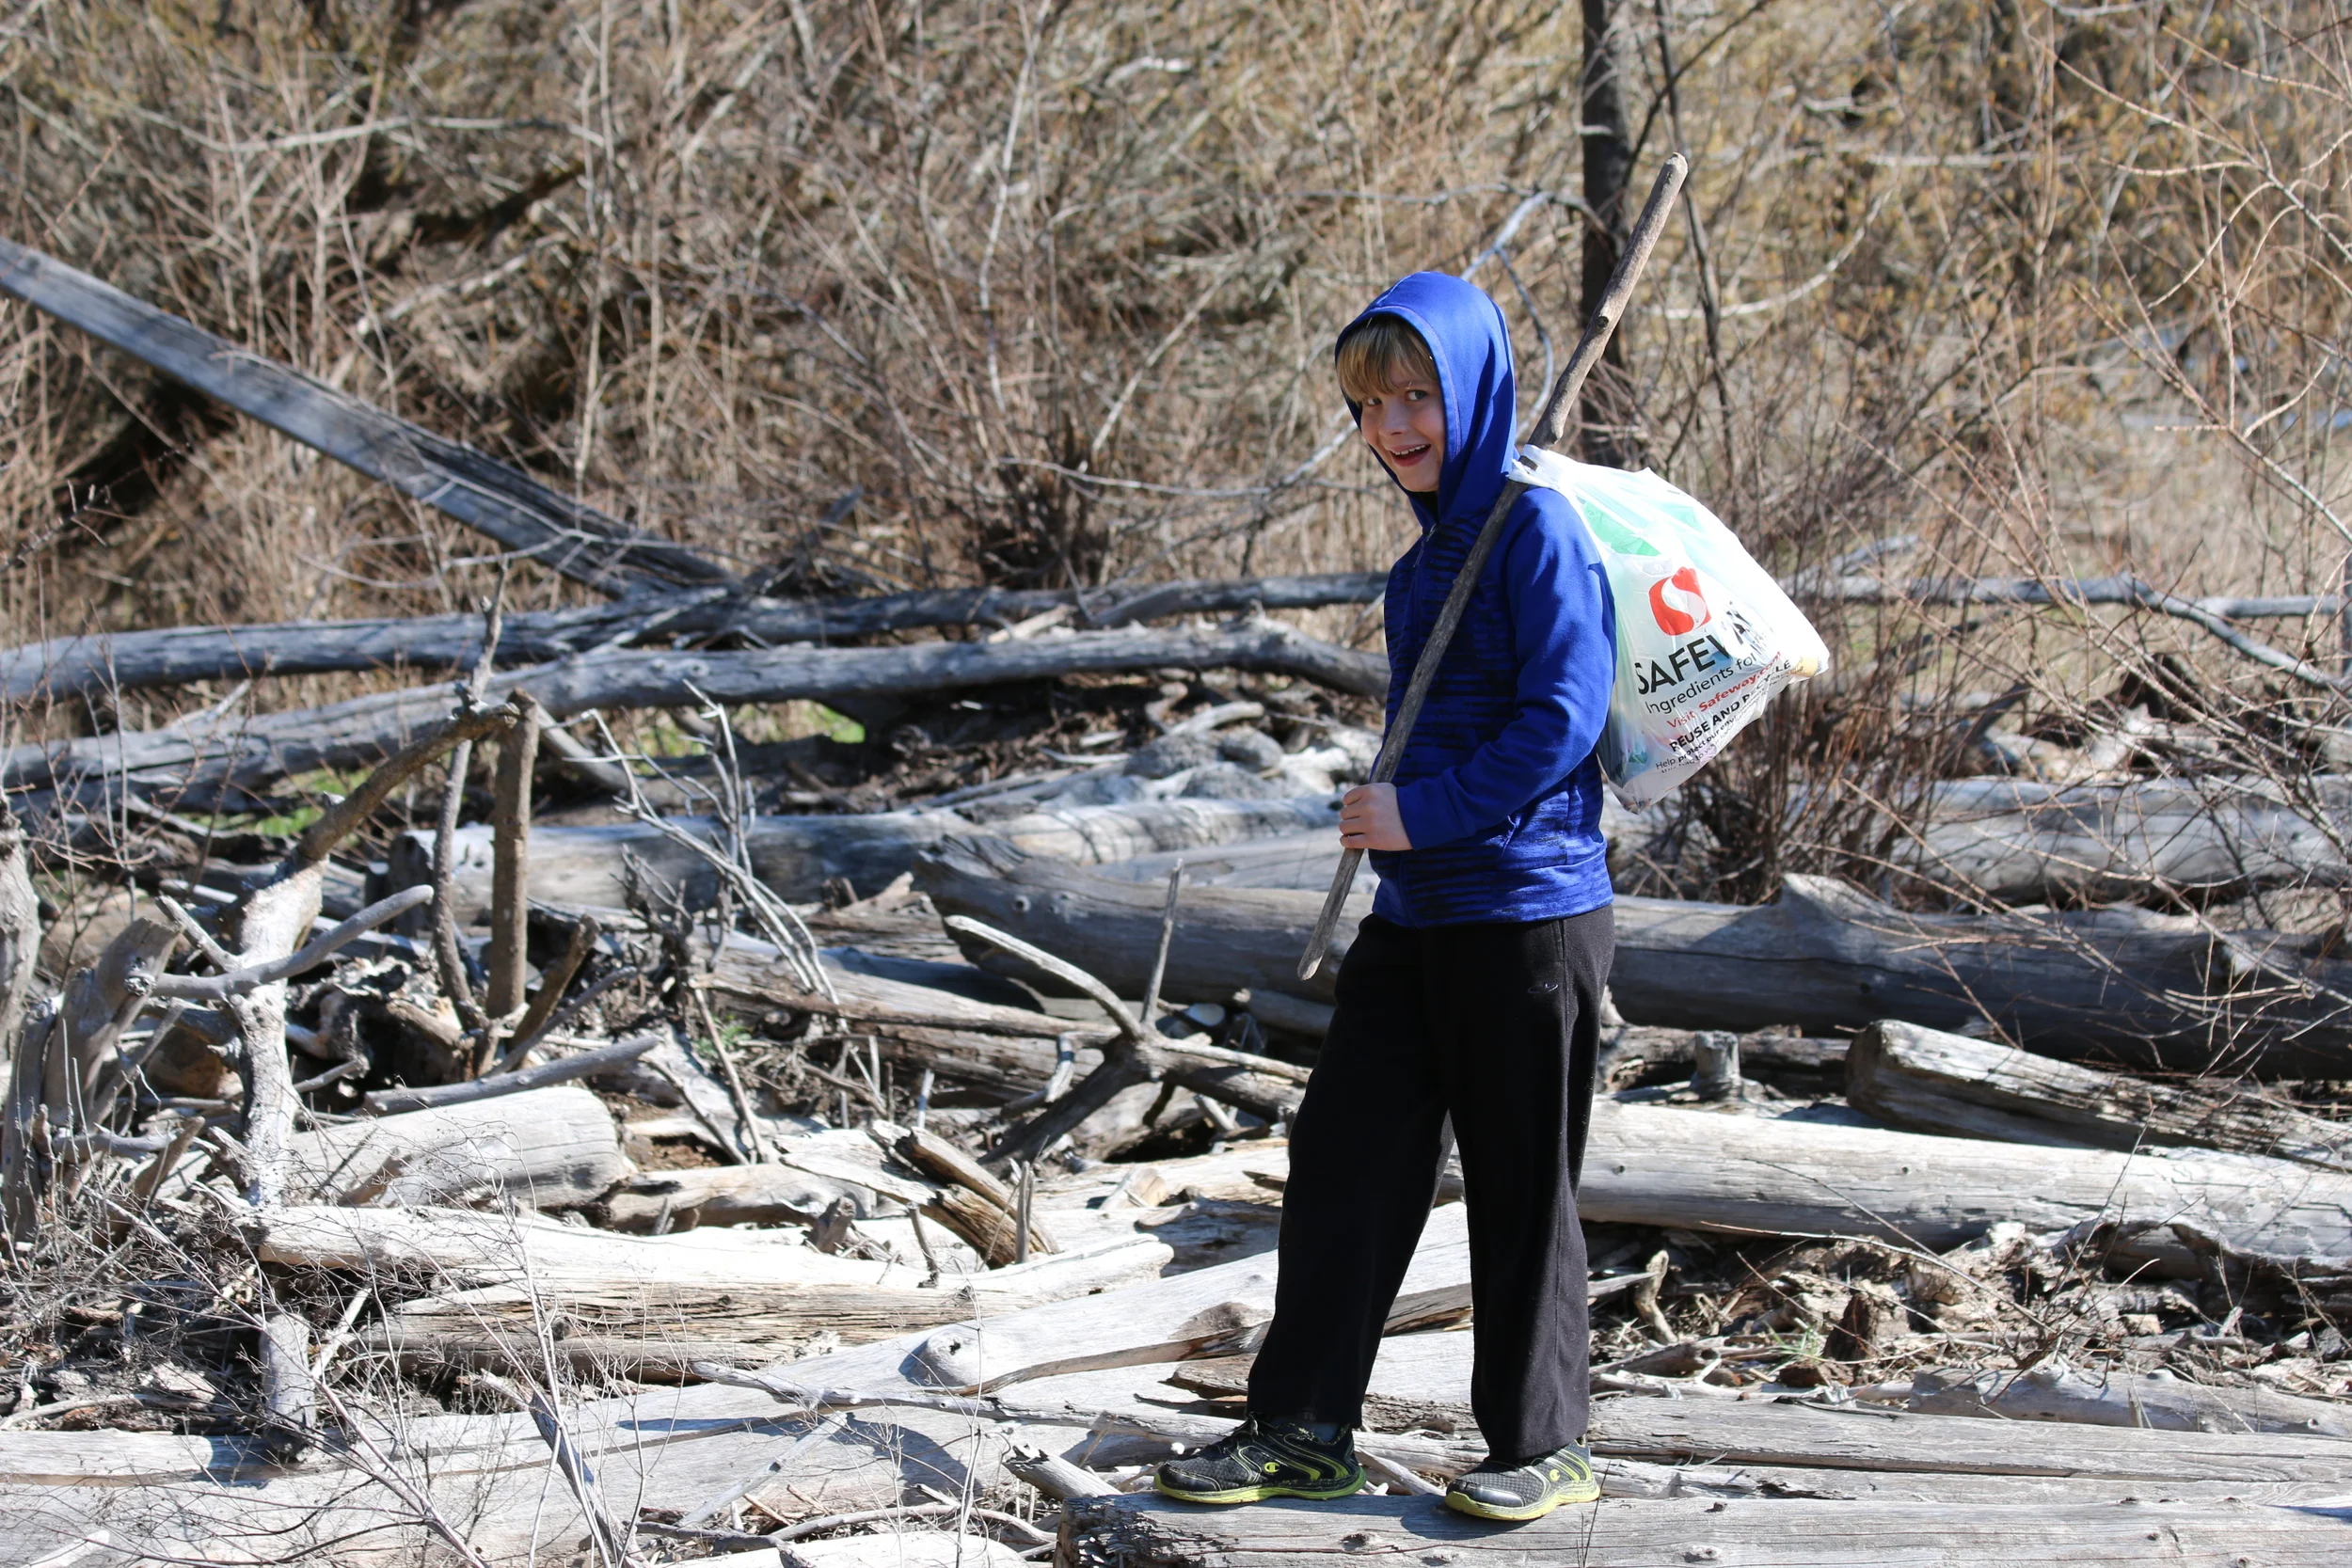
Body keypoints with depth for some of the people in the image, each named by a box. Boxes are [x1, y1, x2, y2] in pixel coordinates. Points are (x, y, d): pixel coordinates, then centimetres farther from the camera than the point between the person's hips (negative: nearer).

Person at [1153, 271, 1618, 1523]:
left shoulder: (1536, 529, -13)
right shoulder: (1430, 554, 14)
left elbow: (1561, 718, -19)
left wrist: (1420, 811, -17)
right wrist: (1390, 815, 13)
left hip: (1529, 911, -9)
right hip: (1415, 911, 9)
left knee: (1522, 1187, 2)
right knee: (1344, 1157, 7)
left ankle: (1544, 1444, 14)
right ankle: (1302, 1429, 14)